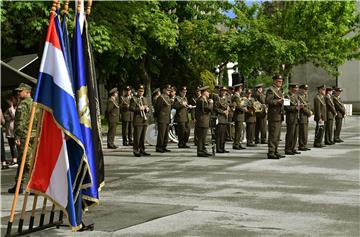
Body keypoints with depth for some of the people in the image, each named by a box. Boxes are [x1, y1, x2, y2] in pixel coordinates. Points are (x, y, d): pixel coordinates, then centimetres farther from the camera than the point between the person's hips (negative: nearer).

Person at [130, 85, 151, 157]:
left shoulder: (144, 99, 21)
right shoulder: (133, 99, -1)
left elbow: (148, 109, 23)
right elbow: (131, 108, -12)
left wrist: (147, 109, 1)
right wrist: (139, 109, -21)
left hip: (145, 120, 7)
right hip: (137, 120, -7)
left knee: (143, 137, 10)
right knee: (137, 136, -7)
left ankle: (142, 150, 16)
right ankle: (136, 151, -2)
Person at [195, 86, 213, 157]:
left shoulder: (205, 99, 18)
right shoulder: (201, 100, -15)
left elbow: (209, 109, 19)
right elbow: (209, 108, -21)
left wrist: (209, 102, 8)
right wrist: (211, 102, -5)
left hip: (205, 122, 11)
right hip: (202, 122, -11)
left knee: (203, 137, 14)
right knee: (201, 137, -7)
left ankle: (203, 150, 21)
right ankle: (200, 152, -5)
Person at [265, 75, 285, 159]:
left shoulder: (279, 90, 21)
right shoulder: (270, 90, -9)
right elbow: (268, 101, -22)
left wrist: (282, 101, 12)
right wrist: (278, 101, -26)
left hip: (279, 116, 10)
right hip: (274, 116, -10)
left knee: (277, 135, 12)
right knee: (273, 135, -9)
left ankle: (275, 151, 18)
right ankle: (271, 153, -7)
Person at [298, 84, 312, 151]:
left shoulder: (305, 97, 19)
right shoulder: (299, 97, -13)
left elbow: (308, 106, 20)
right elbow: (303, 107, -18)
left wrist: (310, 112, 1)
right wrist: (309, 113, -9)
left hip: (306, 117, 10)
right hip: (302, 117, -10)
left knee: (305, 133, 11)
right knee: (302, 133, -7)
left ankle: (304, 146, 15)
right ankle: (301, 146, -2)